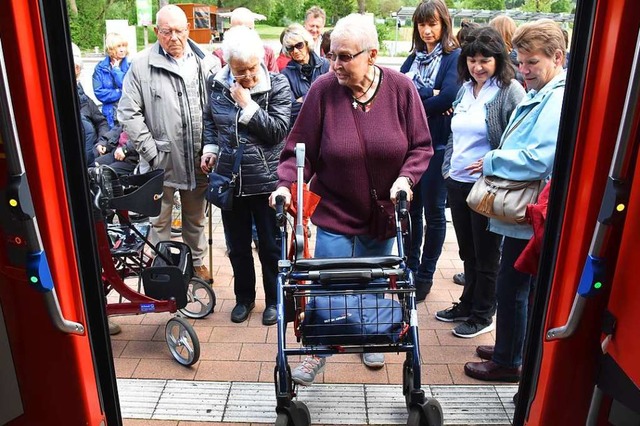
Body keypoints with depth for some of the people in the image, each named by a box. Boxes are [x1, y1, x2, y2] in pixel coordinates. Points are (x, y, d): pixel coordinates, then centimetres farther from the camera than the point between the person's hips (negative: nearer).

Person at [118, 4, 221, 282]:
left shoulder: (208, 63, 1)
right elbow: (129, 113, -6)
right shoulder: (142, 65, -6)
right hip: (161, 161, -2)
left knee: (196, 217, 20)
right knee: (159, 221, 10)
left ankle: (196, 262, 39)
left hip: (199, 160, 2)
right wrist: (151, 152, -10)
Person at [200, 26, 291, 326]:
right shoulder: (217, 85, 2)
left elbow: (278, 130, -16)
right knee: (238, 247, 16)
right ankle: (244, 297, 36)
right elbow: (209, 120, 18)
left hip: (266, 181, -3)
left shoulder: (277, 85, -9)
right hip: (229, 180, 4)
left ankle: (274, 300, 30)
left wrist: (246, 104, -19)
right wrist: (210, 148, 3)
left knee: (270, 247, 10)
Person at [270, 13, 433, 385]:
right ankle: (318, 353, 26)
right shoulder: (323, 90, -13)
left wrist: (405, 178, -18)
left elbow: (421, 147, -2)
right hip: (334, 212, -1)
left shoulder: (400, 88, -9)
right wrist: (286, 184, -22)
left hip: (383, 212, 2)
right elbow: (299, 149, -7)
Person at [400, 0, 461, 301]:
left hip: (437, 145, -5)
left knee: (433, 211, 5)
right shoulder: (414, 58, 13)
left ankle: (425, 275, 18)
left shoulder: (455, 57, -4)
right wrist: (429, 94, -14)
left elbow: (448, 96, -20)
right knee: (410, 207, 12)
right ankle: (409, 266, 27)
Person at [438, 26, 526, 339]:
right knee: (467, 251, 19)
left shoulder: (510, 91, -10)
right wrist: (447, 167, 10)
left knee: (486, 254, 8)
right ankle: (467, 304, 35)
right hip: (457, 183, 6)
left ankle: (482, 316, 24)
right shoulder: (466, 88, 9)